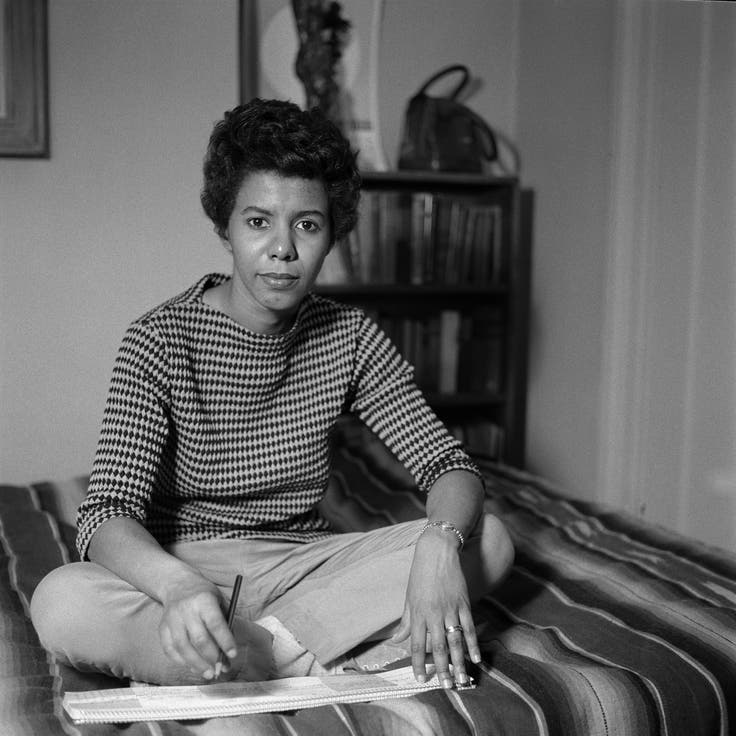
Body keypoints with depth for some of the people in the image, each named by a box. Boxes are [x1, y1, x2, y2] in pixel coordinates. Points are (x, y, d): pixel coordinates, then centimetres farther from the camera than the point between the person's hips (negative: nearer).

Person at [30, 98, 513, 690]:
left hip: (305, 565, 3)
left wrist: (440, 542, -32)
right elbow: (107, 514, -20)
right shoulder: (161, 340, -12)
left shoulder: (351, 337, -2)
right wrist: (179, 586, -44)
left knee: (489, 540, -17)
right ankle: (326, 660, -23)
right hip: (187, 568, -2)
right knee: (59, 603, -33)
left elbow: (448, 464, -7)